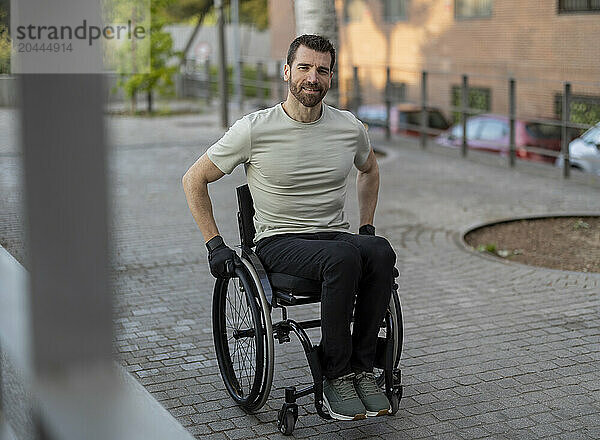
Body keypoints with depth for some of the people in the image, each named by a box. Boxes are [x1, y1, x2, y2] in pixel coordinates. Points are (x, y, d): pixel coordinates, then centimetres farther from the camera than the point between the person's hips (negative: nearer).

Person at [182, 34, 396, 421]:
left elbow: (369, 170, 28)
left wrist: (367, 228, 17)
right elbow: (194, 180, 3)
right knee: (343, 256, -36)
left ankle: (362, 368, -21)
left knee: (381, 252, -31)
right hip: (280, 243, -4)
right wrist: (215, 244, -1)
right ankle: (336, 376, -23)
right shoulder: (255, 129, -6)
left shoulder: (350, 128, 5)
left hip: (337, 236, 4)